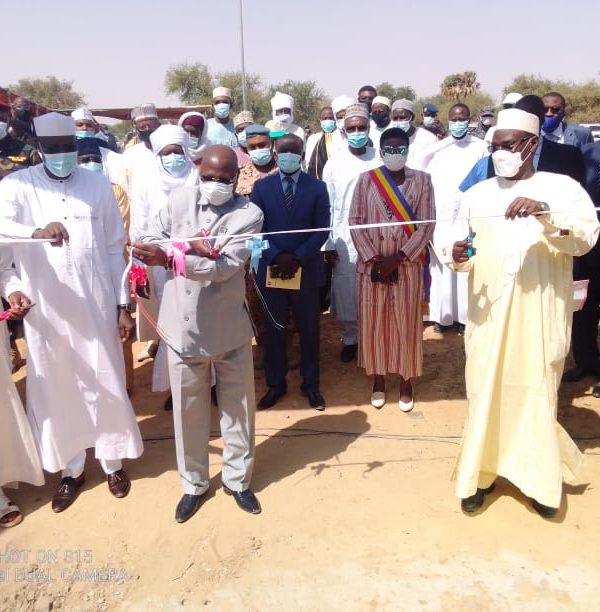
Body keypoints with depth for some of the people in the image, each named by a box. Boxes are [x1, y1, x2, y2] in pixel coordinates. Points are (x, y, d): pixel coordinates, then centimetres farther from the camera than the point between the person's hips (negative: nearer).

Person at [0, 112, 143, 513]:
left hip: (96, 306, 0)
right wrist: (37, 231, -40)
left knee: (106, 385, 10)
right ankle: (71, 469, 30)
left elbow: (114, 248, 4)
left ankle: (113, 461, 30)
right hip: (46, 310, 0)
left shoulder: (99, 185, 2)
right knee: (56, 391, 11)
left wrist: (122, 305, 2)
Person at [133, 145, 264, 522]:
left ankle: (238, 479, 35)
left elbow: (225, 266, -21)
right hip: (183, 326, 2)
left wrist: (170, 257, -31)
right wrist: (188, 246, -19)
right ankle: (194, 483, 35)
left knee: (238, 406, 13)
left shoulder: (249, 214, -9)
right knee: (188, 409, 14)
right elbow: (149, 242, -1)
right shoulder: (180, 200, 2)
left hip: (229, 327, -2)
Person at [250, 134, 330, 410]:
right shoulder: (261, 187, 4)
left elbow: (322, 230, -4)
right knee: (273, 331, 9)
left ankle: (311, 384, 25)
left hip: (307, 270, -1)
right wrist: (277, 257, -14)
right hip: (271, 269, 1)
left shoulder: (317, 187, 2)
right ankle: (275, 384, 24)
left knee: (309, 331, 9)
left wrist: (298, 259, -14)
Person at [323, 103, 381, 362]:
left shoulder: (379, 160, -1)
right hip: (344, 240, 1)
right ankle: (350, 339, 25)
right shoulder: (334, 163, 1)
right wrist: (328, 245, -1)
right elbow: (326, 207, 2)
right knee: (345, 292, 7)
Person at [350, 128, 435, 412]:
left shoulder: (421, 180, 0)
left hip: (408, 265, 0)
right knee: (374, 322, 8)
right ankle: (378, 379, 24)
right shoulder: (366, 179, 1)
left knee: (406, 323, 6)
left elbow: (427, 225, -4)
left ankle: (406, 381, 22)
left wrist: (398, 258, -12)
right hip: (372, 264, 1)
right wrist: (373, 259, -10)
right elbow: (355, 222, -1)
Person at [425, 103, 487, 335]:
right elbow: (427, 182, 7)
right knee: (442, 267, 2)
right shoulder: (438, 149, 9)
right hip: (442, 217, 1)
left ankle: (465, 315, 7)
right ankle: (442, 314, 10)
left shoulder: (481, 147, 3)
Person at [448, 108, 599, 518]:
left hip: (540, 318, -2)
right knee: (485, 393, 4)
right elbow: (458, 247, 11)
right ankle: (481, 474, 19)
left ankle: (541, 479, 21)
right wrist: (457, 255, -13)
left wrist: (545, 213, -27)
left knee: (536, 395, 3)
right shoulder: (477, 195, 11)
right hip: (488, 315, 2)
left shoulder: (563, 188, 3)